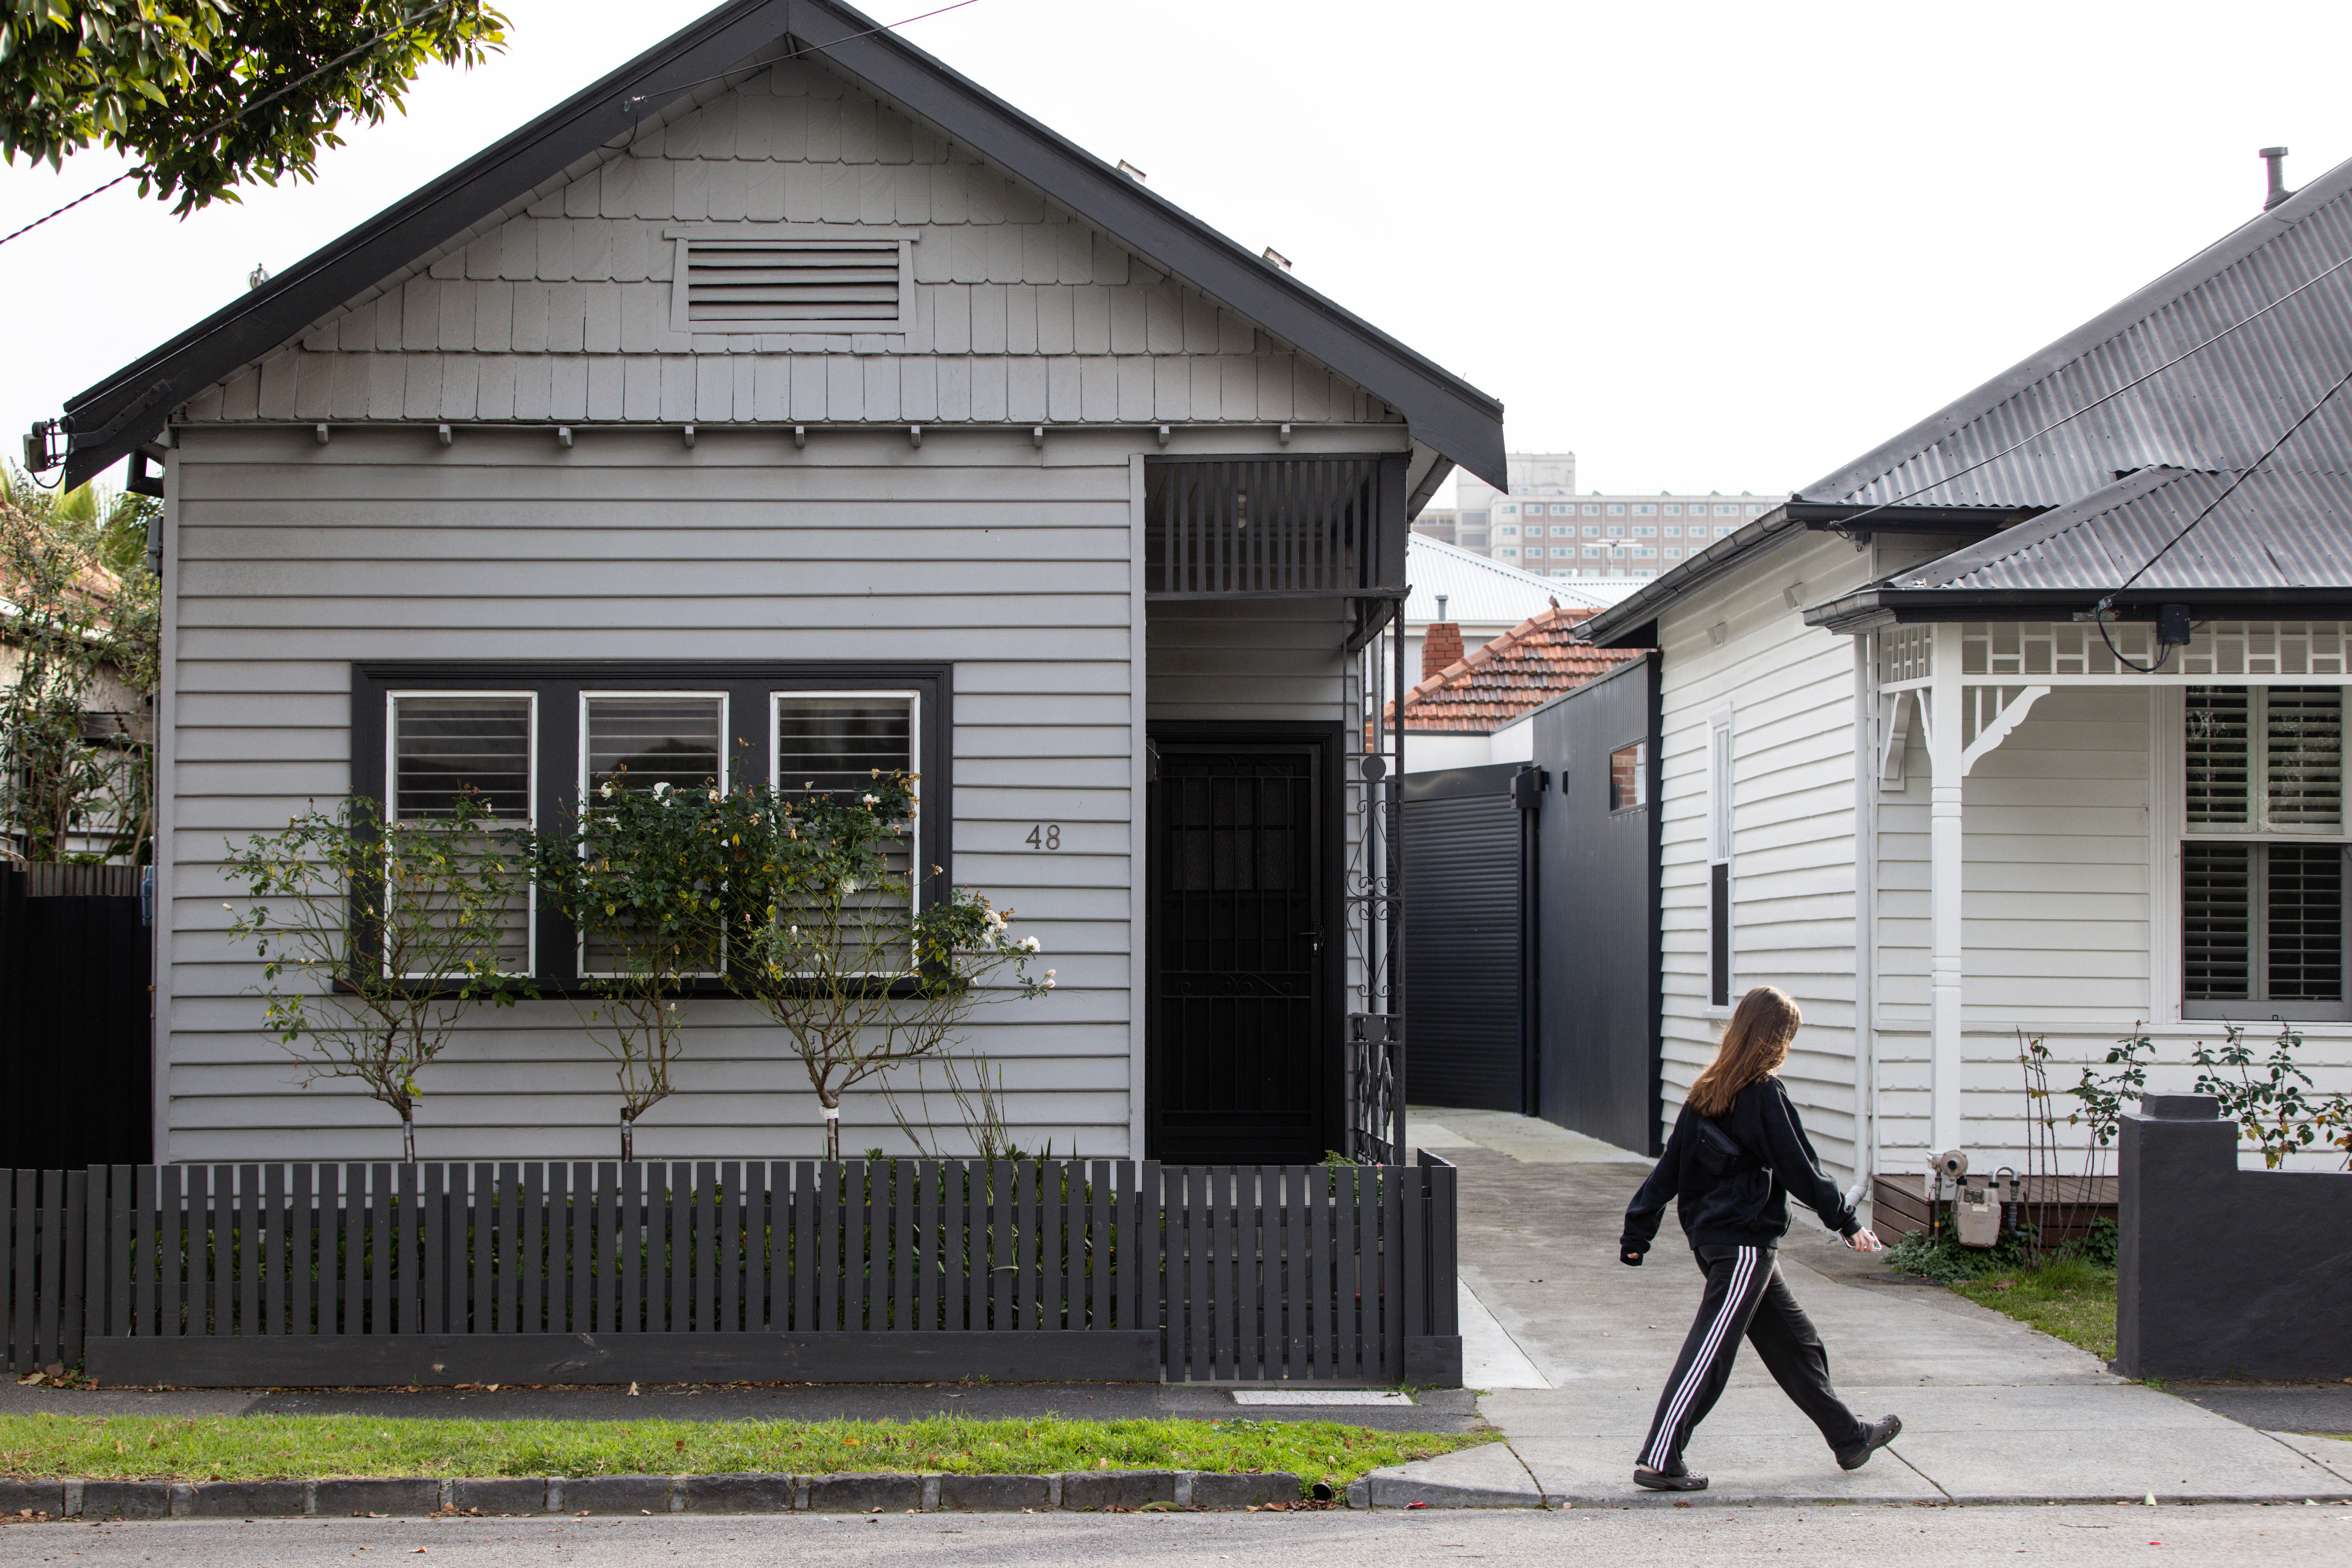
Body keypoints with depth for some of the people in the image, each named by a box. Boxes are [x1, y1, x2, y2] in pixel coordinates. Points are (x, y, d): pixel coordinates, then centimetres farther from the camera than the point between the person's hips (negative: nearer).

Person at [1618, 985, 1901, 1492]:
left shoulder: (1706, 1094, 8)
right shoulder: (1764, 1096, -14)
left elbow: (1668, 1168, 9)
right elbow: (1800, 1170, -12)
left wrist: (1637, 1232, 12)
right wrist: (1848, 1222, -3)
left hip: (1711, 1236, 9)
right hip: (1746, 1243, -9)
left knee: (1793, 1340, 18)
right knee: (1710, 1350, -9)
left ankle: (1850, 1438, 29)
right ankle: (1659, 1460, -12)